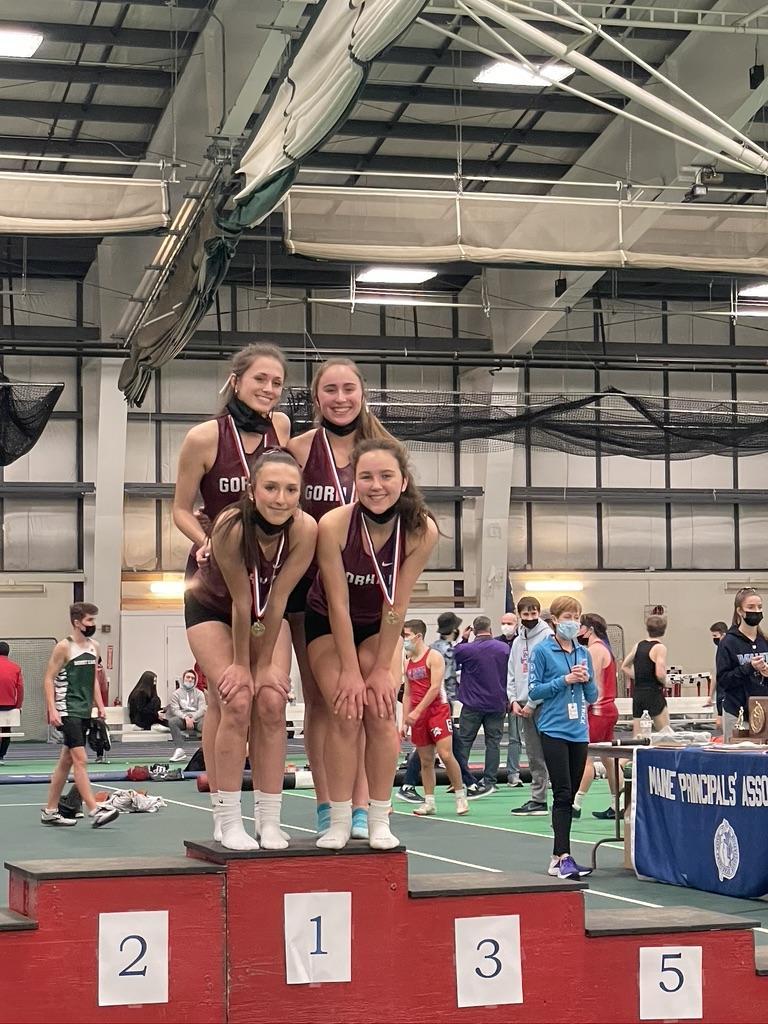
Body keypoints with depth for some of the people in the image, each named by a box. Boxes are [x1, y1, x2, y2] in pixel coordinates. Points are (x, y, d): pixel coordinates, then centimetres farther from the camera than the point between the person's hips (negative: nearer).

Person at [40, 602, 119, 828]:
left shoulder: (94, 647, 11)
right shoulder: (64, 647, -10)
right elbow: (49, 679, -10)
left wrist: (100, 706, 11)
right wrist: (52, 710, -17)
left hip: (84, 711, 8)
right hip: (68, 712, -8)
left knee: (66, 761, 12)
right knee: (80, 760, -13)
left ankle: (50, 811, 19)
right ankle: (94, 811, -17)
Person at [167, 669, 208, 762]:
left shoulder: (199, 693, 16)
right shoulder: (176, 693, 14)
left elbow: (202, 709, 2)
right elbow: (175, 710, -1)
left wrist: (193, 718, -17)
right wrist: (185, 717, -19)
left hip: (196, 718, 0)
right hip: (182, 718, 0)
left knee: (205, 723, -35)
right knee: (172, 721, -34)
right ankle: (179, 749, -39)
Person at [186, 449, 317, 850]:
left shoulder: (305, 529, -30)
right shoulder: (230, 526, -37)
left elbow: (277, 599, -22)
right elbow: (241, 601, -28)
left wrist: (266, 664, -16)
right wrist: (241, 665, -19)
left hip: (269, 614, 3)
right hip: (212, 608, -3)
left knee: (272, 703, -9)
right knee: (236, 701, -16)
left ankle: (269, 821, -1)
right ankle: (227, 821, -8)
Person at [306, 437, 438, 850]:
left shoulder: (421, 531, -25)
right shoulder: (334, 525, -31)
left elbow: (395, 606, -18)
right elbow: (338, 604, -23)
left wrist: (382, 668, -15)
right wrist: (350, 670, -20)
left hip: (379, 627, 2)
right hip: (328, 623, -2)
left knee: (380, 711, -9)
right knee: (345, 713, -13)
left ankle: (380, 822, 0)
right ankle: (339, 823, -5)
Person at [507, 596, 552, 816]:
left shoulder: (547, 637, -7)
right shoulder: (518, 641, 17)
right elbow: (511, 674, 19)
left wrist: (532, 703, -14)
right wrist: (513, 700, 4)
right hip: (523, 705, 7)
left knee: (545, 754, -7)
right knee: (533, 755, 11)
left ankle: (538, 799, -7)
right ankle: (537, 799, 15)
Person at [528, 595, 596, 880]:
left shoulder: (583, 653, 11)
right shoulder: (542, 651, -4)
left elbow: (592, 697, 14)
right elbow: (534, 691, -6)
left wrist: (586, 680, -6)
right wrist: (564, 680, -14)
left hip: (579, 731, 6)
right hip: (554, 730, -6)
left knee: (569, 796, 7)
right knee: (562, 794, -12)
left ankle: (558, 857, 13)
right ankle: (563, 857, -13)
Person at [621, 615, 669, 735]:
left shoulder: (638, 645, 9)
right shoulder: (659, 648, -10)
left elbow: (624, 667, 16)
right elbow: (660, 674, -21)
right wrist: (664, 683, -1)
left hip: (637, 694, 6)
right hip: (653, 693, -6)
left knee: (637, 737, 6)